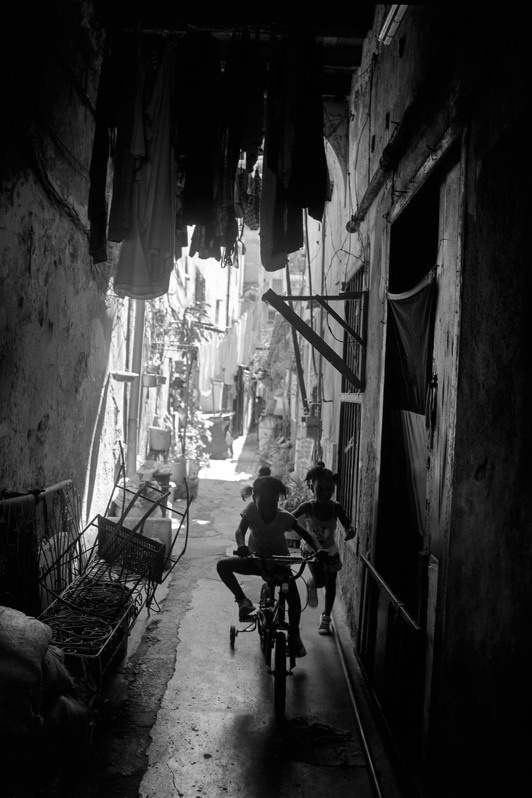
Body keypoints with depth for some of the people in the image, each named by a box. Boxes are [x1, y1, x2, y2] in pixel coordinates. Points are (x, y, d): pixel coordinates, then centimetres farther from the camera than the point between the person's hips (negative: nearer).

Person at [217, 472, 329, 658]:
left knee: (295, 602, -14)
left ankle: (294, 635, 12)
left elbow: (304, 534, -15)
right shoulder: (251, 510, -19)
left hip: (279, 563, -1)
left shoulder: (284, 517, -21)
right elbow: (240, 530, -29)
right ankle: (243, 600, -7)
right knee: (222, 565, -20)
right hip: (256, 560, 1)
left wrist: (319, 549, -33)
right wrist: (241, 545, -52)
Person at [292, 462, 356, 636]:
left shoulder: (336, 507, -18)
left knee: (330, 585, 9)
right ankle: (311, 583, 19)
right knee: (319, 580, -19)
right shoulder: (308, 507, -22)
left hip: (330, 551, 2)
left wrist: (350, 531, -41)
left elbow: (347, 525, -18)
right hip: (311, 549, -2)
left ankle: (325, 618, 30)